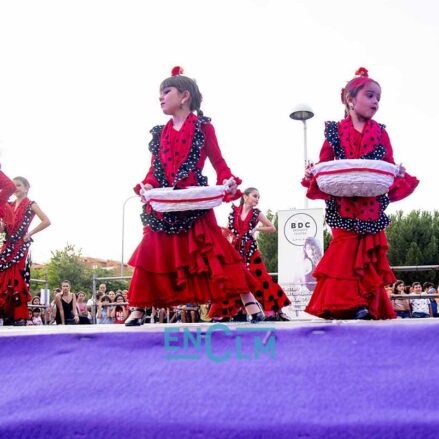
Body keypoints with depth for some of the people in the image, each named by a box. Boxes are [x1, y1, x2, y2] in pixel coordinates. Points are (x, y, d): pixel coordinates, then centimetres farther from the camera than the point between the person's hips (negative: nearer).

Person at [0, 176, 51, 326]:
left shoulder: (31, 205, -1)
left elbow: (46, 221, -12)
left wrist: (30, 233, -9)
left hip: (20, 247, -6)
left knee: (18, 281, -8)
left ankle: (20, 316, -4)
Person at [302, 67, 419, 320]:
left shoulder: (380, 133, 10)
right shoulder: (335, 132, 5)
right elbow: (323, 167, 2)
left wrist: (400, 177, -15)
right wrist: (311, 175, -18)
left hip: (373, 206, 2)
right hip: (343, 205, -2)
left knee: (371, 254, 5)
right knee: (345, 251, -4)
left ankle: (370, 304, 12)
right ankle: (345, 303, -1)